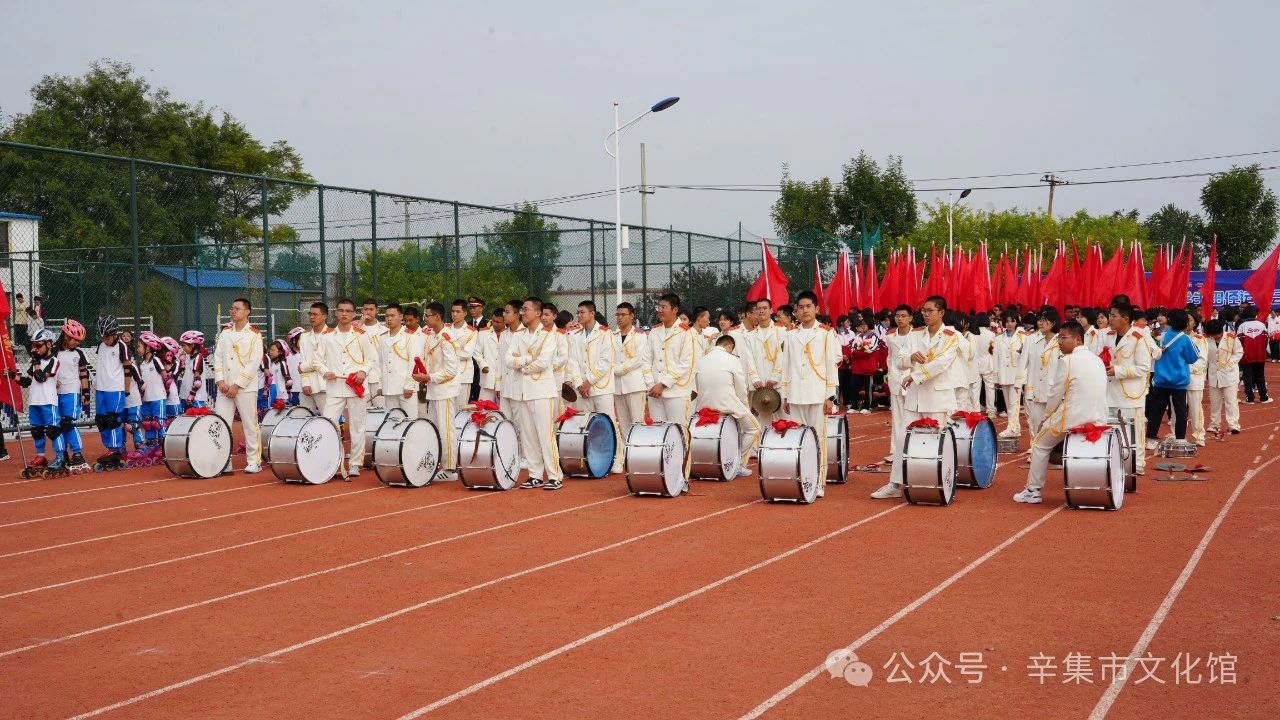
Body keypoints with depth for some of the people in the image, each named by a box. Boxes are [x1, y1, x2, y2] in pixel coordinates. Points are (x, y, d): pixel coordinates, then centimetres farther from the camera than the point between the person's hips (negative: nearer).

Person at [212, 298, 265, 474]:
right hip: (225, 387, 5)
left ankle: (254, 462, 9)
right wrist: (221, 381, -6)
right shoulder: (225, 333, 12)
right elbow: (218, 357, 8)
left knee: (250, 425, 1)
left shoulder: (254, 335, -3)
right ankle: (224, 463, 8)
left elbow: (254, 363, -10)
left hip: (245, 387, -4)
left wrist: (237, 385, -14)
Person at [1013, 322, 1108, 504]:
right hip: (1099, 419, 7)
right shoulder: (1097, 360, 10)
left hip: (1073, 420, -7)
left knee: (1040, 445, 13)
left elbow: (1056, 394, -9)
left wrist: (1047, 418, 8)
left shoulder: (1066, 361, -12)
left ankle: (1033, 491, 15)